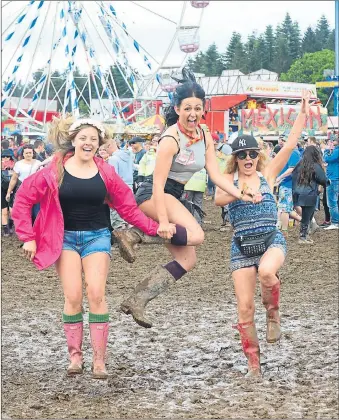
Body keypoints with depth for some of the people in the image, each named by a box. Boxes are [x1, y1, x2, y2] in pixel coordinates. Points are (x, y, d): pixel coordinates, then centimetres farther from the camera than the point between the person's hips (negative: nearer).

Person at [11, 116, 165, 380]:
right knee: (73, 297, -8)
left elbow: (128, 207, 6)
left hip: (97, 237, 1)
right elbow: (24, 199, -2)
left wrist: (154, 228, 0)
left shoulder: (105, 172, -1)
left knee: (96, 294, -10)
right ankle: (75, 356, 6)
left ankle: (99, 360, -4)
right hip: (65, 237, -1)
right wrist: (28, 237, -4)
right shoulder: (56, 170, -6)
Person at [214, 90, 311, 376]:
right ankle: (253, 364, 12)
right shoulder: (229, 179, 4)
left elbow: (290, 146, -3)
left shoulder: (268, 174, 6)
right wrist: (240, 193, -33)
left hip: (272, 239, -1)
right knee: (245, 307, -3)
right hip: (242, 246, 1)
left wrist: (303, 115, -10)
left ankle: (273, 313, -4)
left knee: (266, 272, -35)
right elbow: (218, 199, -17)